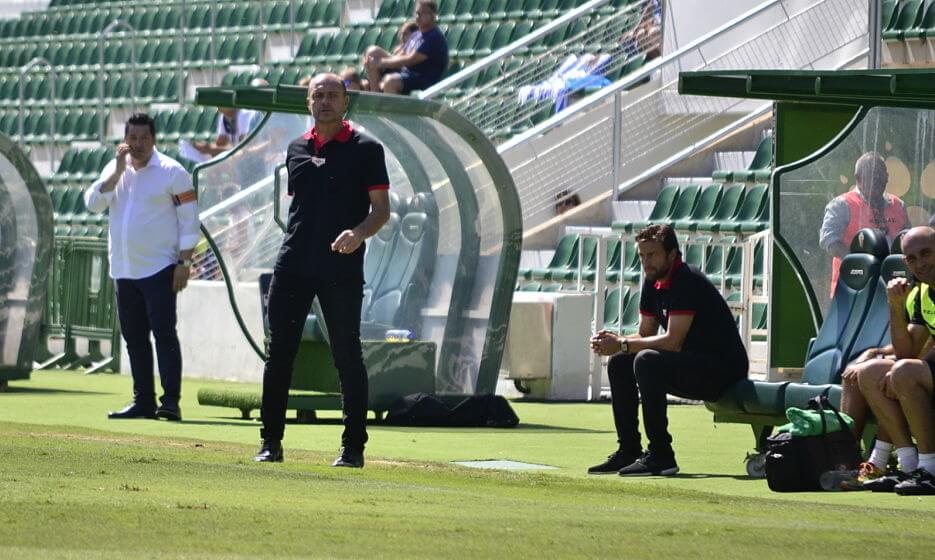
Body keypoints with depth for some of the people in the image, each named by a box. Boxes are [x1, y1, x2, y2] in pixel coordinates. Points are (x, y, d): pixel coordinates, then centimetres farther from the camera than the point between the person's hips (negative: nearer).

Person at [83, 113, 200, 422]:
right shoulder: (115, 169, 12)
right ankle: (143, 401, 14)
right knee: (134, 337, 8)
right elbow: (93, 203, 0)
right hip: (123, 269, 6)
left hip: (159, 269, -6)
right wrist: (118, 171, -9)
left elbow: (189, 220, -6)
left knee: (164, 333, -11)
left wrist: (184, 262, -12)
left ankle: (171, 401, -14)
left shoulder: (172, 172, -5)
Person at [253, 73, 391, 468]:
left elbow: (381, 209, -4)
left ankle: (354, 446, 4)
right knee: (279, 352, 3)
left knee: (347, 355, -2)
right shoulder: (297, 149, 15)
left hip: (342, 270, -4)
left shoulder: (365, 149, 0)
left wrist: (358, 233, -23)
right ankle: (271, 442, 8)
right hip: (293, 268, 4)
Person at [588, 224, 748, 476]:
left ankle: (661, 456, -27)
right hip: (693, 365, 10)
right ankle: (628, 452, 7)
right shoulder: (653, 283, 9)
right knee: (619, 364, 8)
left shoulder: (686, 281, -19)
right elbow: (646, 334, 13)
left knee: (646, 361, -30)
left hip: (724, 370, -10)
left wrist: (622, 344, -21)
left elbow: (672, 341, -25)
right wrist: (613, 341, -6)